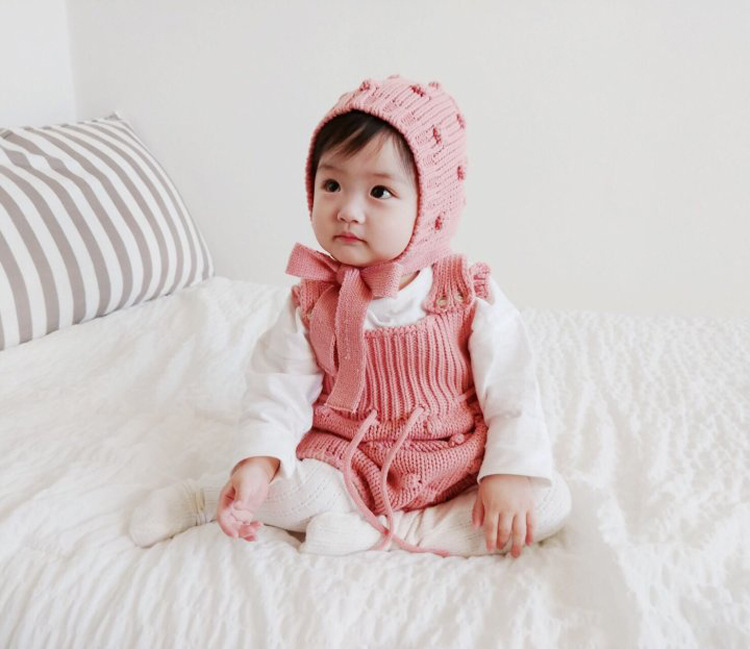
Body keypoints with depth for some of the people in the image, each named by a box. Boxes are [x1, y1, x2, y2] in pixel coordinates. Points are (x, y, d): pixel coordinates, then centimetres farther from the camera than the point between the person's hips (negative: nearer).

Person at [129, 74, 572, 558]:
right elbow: (281, 386, -9)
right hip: (345, 467, 0)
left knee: (551, 502, -19)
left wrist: (511, 474, -22)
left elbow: (512, 395, -10)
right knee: (284, 482, -28)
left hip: (456, 472, 1)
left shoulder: (471, 298, -13)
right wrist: (257, 461, -25)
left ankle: (383, 532, -20)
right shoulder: (313, 302, -7)